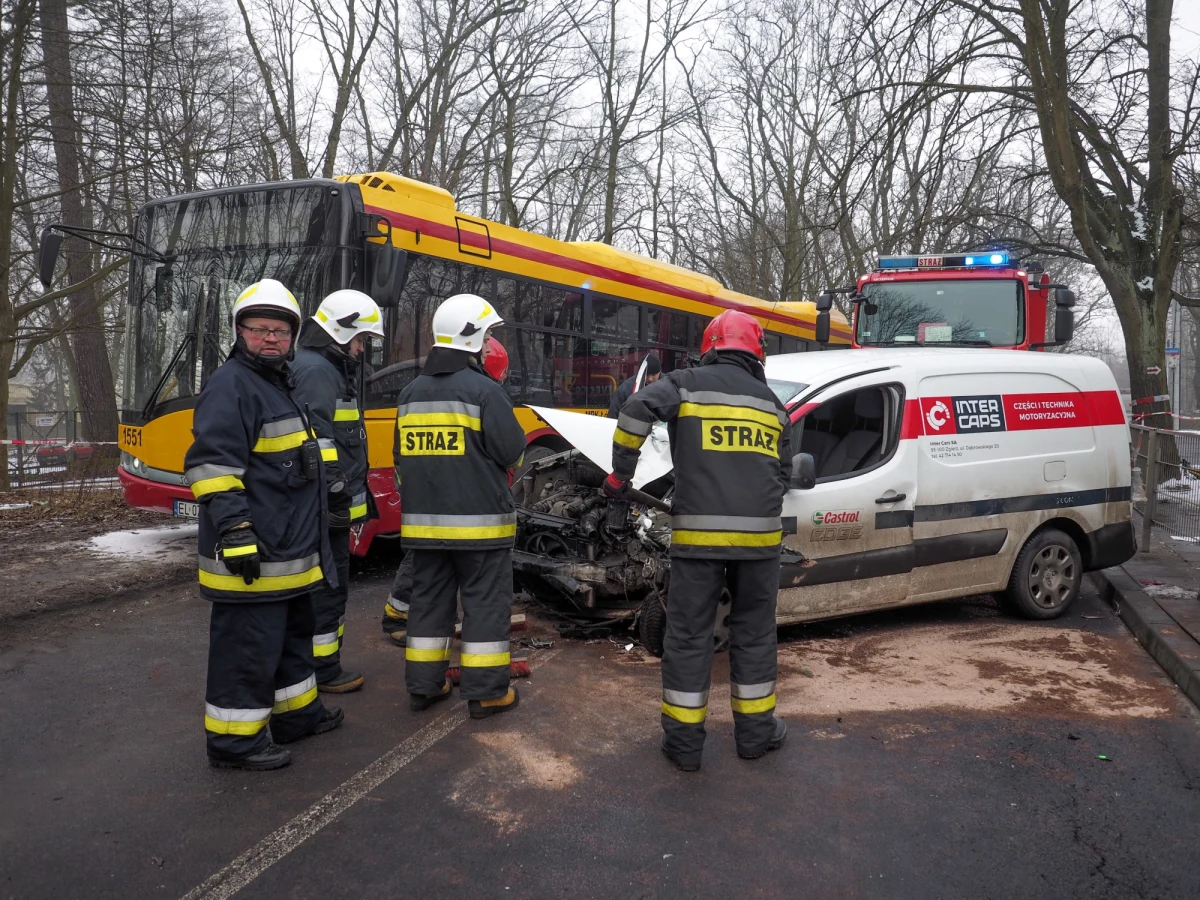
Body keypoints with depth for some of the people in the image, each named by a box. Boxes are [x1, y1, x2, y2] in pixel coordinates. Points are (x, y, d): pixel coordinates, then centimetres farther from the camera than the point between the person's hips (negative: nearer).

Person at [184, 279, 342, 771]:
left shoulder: (279, 384, 18)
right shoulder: (231, 385, -15)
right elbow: (211, 465, -23)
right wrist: (235, 529, -29)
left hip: (287, 550, 11)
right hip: (251, 553, -11)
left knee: (293, 632, 21)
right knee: (248, 646, -1)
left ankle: (296, 711, 36)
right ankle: (232, 738, 12)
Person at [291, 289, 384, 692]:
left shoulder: (333, 368, 20)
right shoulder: (315, 369, -14)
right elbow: (317, 435, -23)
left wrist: (353, 489, 25)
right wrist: (336, 486, -23)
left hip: (333, 503, 11)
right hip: (325, 504, -11)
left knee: (332, 583, 17)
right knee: (327, 584, -3)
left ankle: (324, 663, 27)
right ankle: (322, 671, 7)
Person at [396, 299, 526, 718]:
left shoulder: (411, 393, 11)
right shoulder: (484, 390, -12)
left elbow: (403, 457, 16)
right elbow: (513, 451, -11)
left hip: (424, 520, 6)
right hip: (478, 521, -6)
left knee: (428, 600, 14)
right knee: (486, 603, 3)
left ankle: (423, 685, 21)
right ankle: (486, 692, 8)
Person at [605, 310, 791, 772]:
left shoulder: (689, 383, 3)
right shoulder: (770, 401, 16)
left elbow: (639, 409, -15)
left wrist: (620, 473, -6)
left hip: (699, 532, -3)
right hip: (760, 533, 4)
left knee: (688, 634, 6)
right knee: (754, 633, 16)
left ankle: (684, 740, 13)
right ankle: (755, 729, 27)